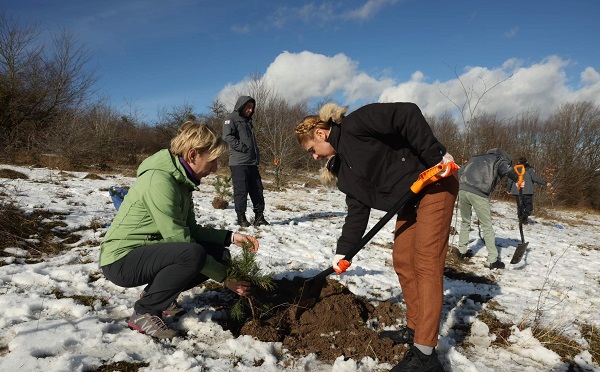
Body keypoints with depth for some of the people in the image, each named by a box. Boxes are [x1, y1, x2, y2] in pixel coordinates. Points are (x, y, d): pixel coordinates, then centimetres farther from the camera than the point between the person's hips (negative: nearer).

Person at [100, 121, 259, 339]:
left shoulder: (181, 180, 3)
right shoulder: (159, 181, -25)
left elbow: (191, 230, 7)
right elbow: (180, 240, -26)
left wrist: (231, 237, -5)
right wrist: (225, 277, -19)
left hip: (147, 252, 9)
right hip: (121, 261, -9)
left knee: (219, 254, 0)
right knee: (193, 253, -33)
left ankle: (156, 295, 12)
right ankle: (144, 313, -11)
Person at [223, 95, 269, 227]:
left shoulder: (248, 121, 24)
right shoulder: (231, 119, 0)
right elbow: (228, 136, -14)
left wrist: (256, 155, 14)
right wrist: (242, 148, -17)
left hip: (252, 162, 7)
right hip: (238, 162, -7)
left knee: (257, 189, 5)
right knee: (241, 190, -5)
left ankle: (259, 216, 12)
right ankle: (241, 217, 4)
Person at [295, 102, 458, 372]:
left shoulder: (355, 125, -17)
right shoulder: (343, 167, 10)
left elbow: (407, 114, -24)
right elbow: (357, 209, 8)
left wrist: (436, 155, -26)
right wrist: (344, 249, 4)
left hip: (434, 183, -9)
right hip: (410, 200, 9)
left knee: (426, 263, -11)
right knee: (402, 261, 10)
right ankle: (415, 328, 26)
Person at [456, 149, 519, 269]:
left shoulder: (477, 158, 32)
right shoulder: (499, 159, 15)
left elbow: (460, 171, 29)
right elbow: (507, 170, -8)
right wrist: (518, 180, 7)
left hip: (462, 189, 5)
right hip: (478, 193, -5)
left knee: (465, 222, 25)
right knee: (487, 227, 7)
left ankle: (461, 251, 32)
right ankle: (493, 260, 10)